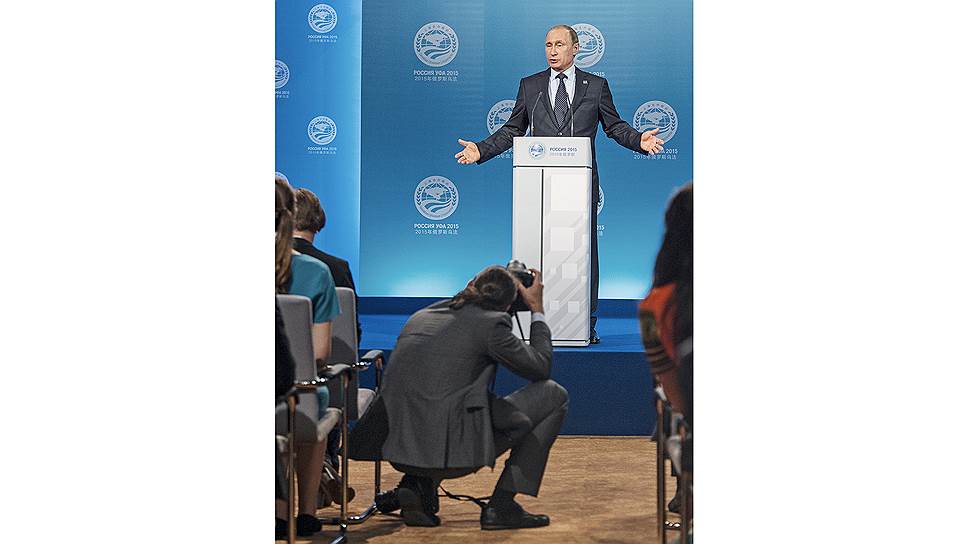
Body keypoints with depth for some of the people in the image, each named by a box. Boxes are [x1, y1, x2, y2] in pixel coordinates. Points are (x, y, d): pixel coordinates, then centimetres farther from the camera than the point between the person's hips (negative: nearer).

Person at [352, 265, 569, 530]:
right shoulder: (491, 322, -2)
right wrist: (537, 310, 22)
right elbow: (541, 368, 9)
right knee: (554, 394, 9)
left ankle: (417, 484, 16)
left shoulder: (421, 315, 17)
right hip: (451, 449, -7)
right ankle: (501, 506, 6)